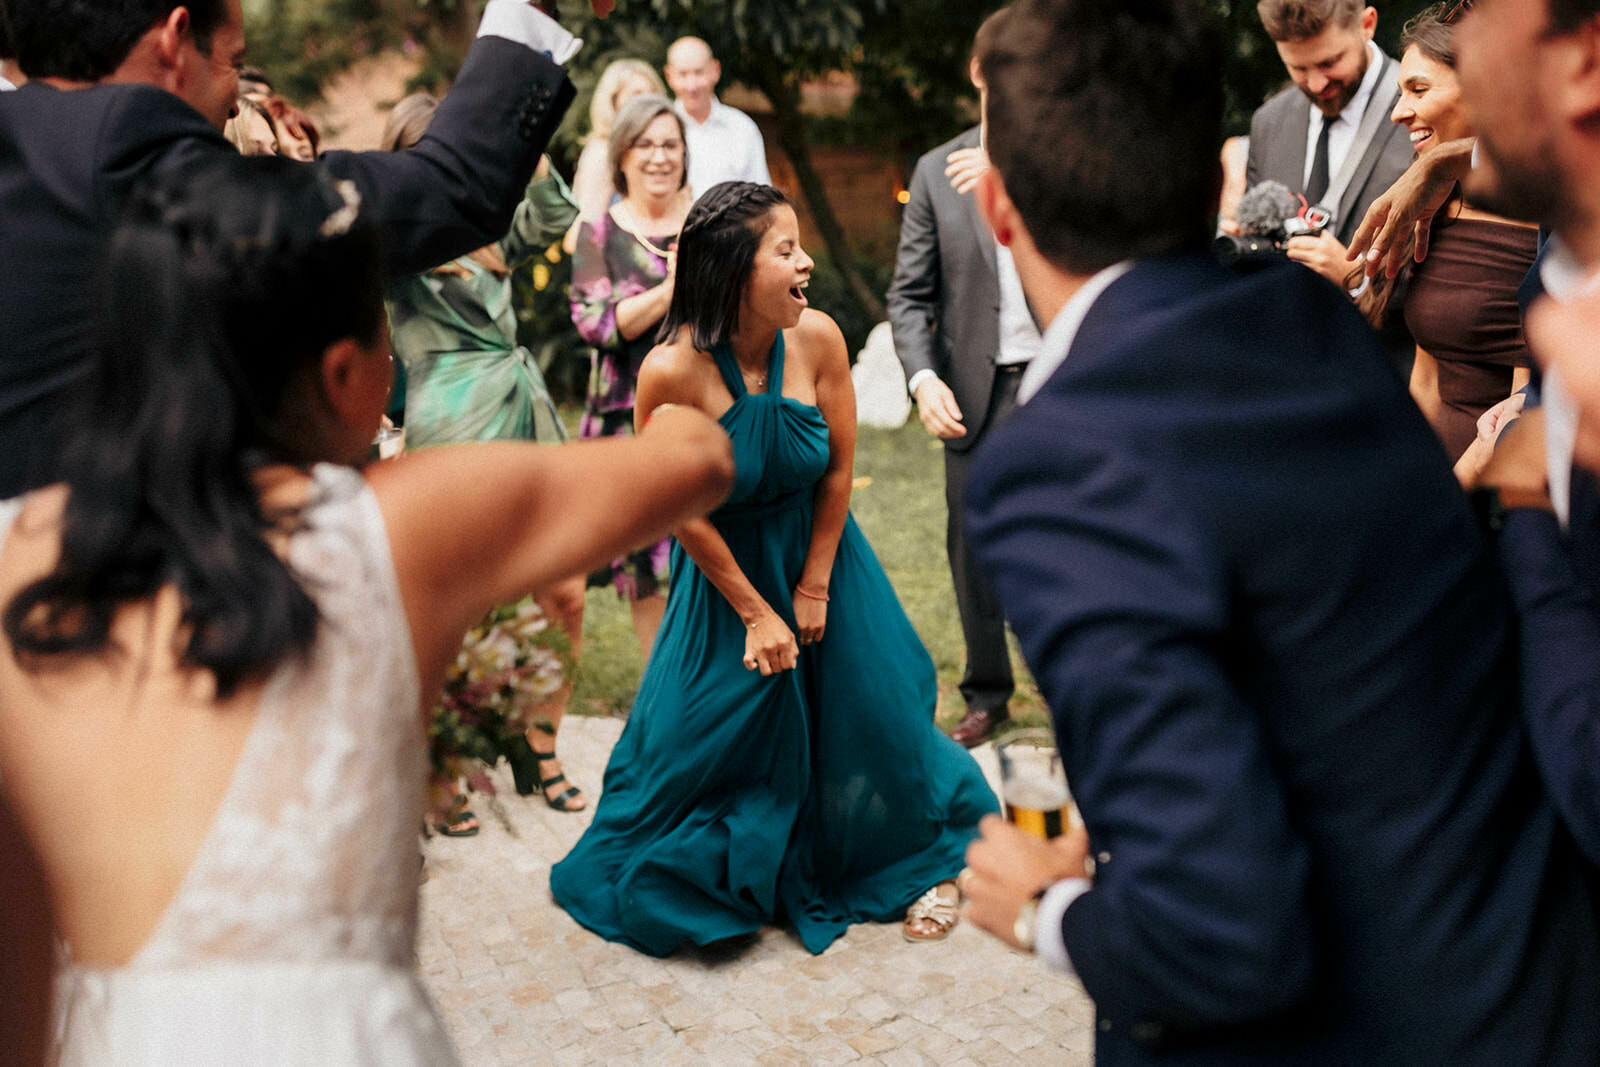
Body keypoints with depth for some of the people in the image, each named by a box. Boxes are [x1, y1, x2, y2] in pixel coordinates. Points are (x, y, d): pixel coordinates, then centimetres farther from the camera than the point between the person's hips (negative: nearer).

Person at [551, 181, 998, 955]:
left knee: (869, 707, 8)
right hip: (726, 572, -2)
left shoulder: (817, 339, -19)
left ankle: (917, 862, 31)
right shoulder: (672, 371, -27)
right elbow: (685, 514, -16)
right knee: (705, 732, 3)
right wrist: (756, 613, -10)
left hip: (819, 555, 3)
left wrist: (815, 588, -3)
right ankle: (688, 883, 30)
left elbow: (839, 470, -7)